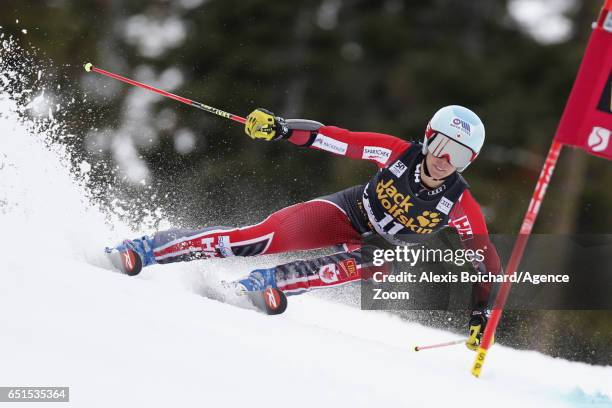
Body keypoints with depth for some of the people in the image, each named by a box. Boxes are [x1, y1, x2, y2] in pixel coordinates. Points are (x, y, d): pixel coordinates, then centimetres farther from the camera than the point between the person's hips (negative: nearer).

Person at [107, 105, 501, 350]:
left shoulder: (461, 205, -20)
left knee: (373, 266, -38)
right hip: (344, 213, -1)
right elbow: (334, 138, -18)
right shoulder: (399, 153, -20)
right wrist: (281, 128, -33)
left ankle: (263, 283, -35)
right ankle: (144, 249, -18)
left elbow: (487, 259, -14)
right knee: (259, 238, -21)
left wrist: (481, 314, -24)